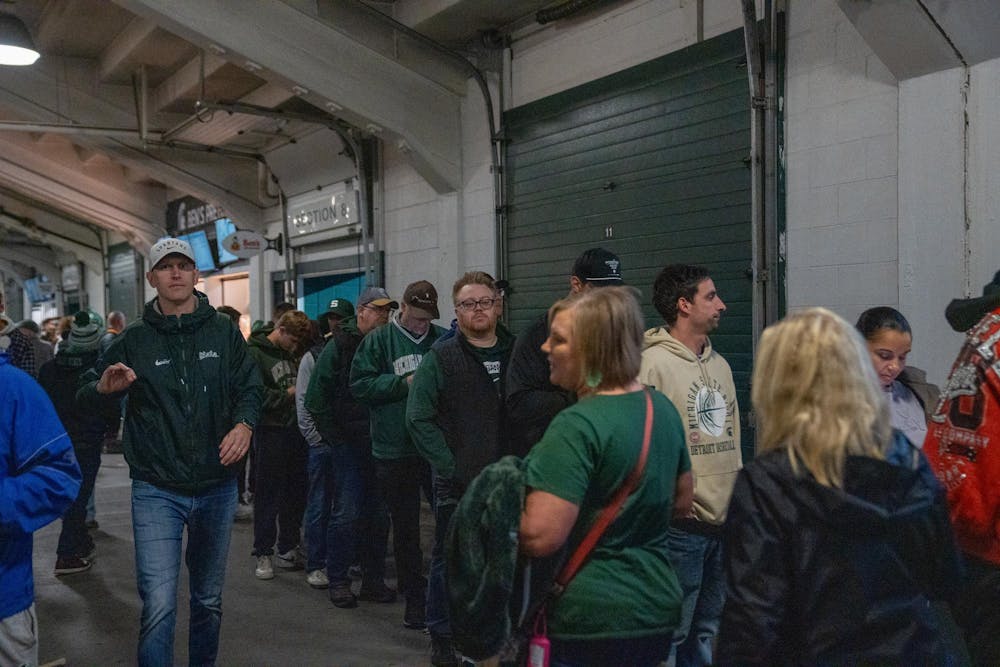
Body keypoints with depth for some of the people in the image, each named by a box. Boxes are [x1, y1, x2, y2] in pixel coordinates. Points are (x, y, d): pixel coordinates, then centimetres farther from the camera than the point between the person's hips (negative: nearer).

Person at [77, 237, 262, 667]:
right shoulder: (135, 340, 1)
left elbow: (249, 387, 6)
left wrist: (244, 424, -15)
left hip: (216, 488, 2)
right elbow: (87, 398, 2)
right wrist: (103, 388, -22)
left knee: (209, 600, 17)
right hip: (156, 491, -2)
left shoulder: (223, 331, 3)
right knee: (159, 607, -10)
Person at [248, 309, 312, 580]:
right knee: (268, 496, 0)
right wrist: (286, 395, -12)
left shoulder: (292, 352, 15)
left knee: (296, 494, 11)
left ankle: (288, 549, 22)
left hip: (296, 430, 7)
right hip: (270, 432, -7)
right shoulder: (254, 353, -9)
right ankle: (263, 555, 10)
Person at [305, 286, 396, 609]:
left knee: (379, 514, 8)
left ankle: (373, 580, 20)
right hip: (349, 445, -4)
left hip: (380, 445, 4)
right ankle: (338, 581, 10)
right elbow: (315, 400, -4)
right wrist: (336, 438, -6)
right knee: (347, 513, -4)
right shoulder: (340, 346, -4)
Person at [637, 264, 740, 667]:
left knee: (708, 630, 18)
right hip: (680, 524, -8)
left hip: (726, 519, 8)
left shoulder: (719, 364, 13)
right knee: (671, 632, 1)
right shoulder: (652, 363, -13)